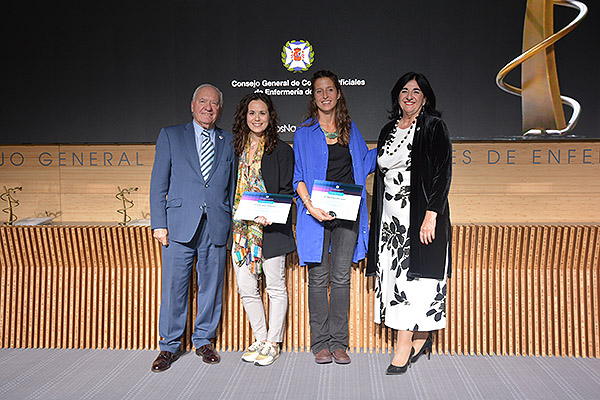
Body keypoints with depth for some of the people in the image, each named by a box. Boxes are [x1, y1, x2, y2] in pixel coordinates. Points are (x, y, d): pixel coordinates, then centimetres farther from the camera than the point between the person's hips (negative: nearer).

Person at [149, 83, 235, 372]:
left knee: (211, 285, 7)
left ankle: (204, 341, 24)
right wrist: (159, 223, -3)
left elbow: (232, 186, 14)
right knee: (174, 286, 0)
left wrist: (232, 224, 5)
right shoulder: (170, 136, 10)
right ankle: (170, 346, 15)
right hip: (180, 225, -1)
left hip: (217, 227, 2)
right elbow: (159, 183, 5)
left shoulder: (229, 142, 14)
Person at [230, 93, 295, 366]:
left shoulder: (282, 151, 0)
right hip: (240, 228, 4)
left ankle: (273, 343, 18)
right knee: (246, 288, 7)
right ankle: (260, 339, 24)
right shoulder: (235, 148, 12)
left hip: (270, 228, -4)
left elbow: (287, 191, -3)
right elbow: (229, 189, 17)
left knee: (275, 287, 4)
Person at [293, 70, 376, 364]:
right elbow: (298, 176, 1)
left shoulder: (350, 130, 13)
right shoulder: (304, 133, 5)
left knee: (341, 277, 4)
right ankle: (320, 343, 12)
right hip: (317, 213, -2)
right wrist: (309, 204, -14)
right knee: (319, 278, 2)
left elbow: (366, 162, 23)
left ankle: (338, 343, 13)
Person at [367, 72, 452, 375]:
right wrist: (376, 219, 13)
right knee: (392, 275, 6)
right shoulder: (388, 131, 16)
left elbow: (443, 174, -10)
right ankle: (421, 339, 22)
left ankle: (402, 350, -1)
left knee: (413, 276, -7)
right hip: (391, 216, 6)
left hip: (420, 215, -6)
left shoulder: (434, 128, -2)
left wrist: (431, 215, -20)